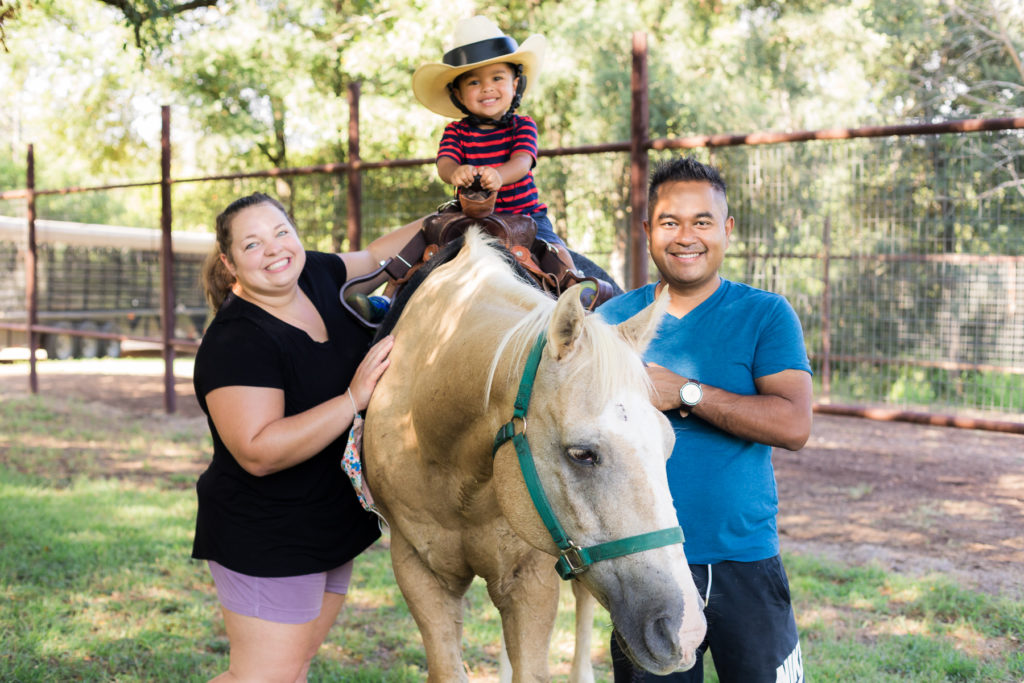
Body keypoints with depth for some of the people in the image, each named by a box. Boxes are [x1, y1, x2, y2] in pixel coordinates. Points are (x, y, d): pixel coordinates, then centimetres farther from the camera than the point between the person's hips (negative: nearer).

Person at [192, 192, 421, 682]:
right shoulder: (233, 343, -24)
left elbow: (373, 257, 22)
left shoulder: (317, 276, 0)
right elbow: (258, 453, -31)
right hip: (266, 538, -8)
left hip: (332, 528, 8)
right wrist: (354, 399, -32)